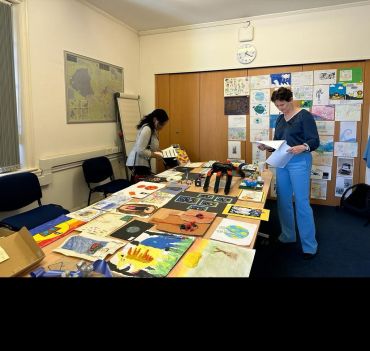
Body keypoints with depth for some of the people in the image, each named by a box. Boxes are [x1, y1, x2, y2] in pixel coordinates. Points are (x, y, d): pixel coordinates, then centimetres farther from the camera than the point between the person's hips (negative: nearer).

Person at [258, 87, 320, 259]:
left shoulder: (304, 115, -7)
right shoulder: (280, 119, 13)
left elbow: (315, 141, -12)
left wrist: (303, 147, -32)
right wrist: (267, 147, -3)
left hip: (299, 162, -7)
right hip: (281, 162, 7)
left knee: (301, 203, -6)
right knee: (283, 200, 11)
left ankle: (309, 245, 5)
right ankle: (287, 235, 26)